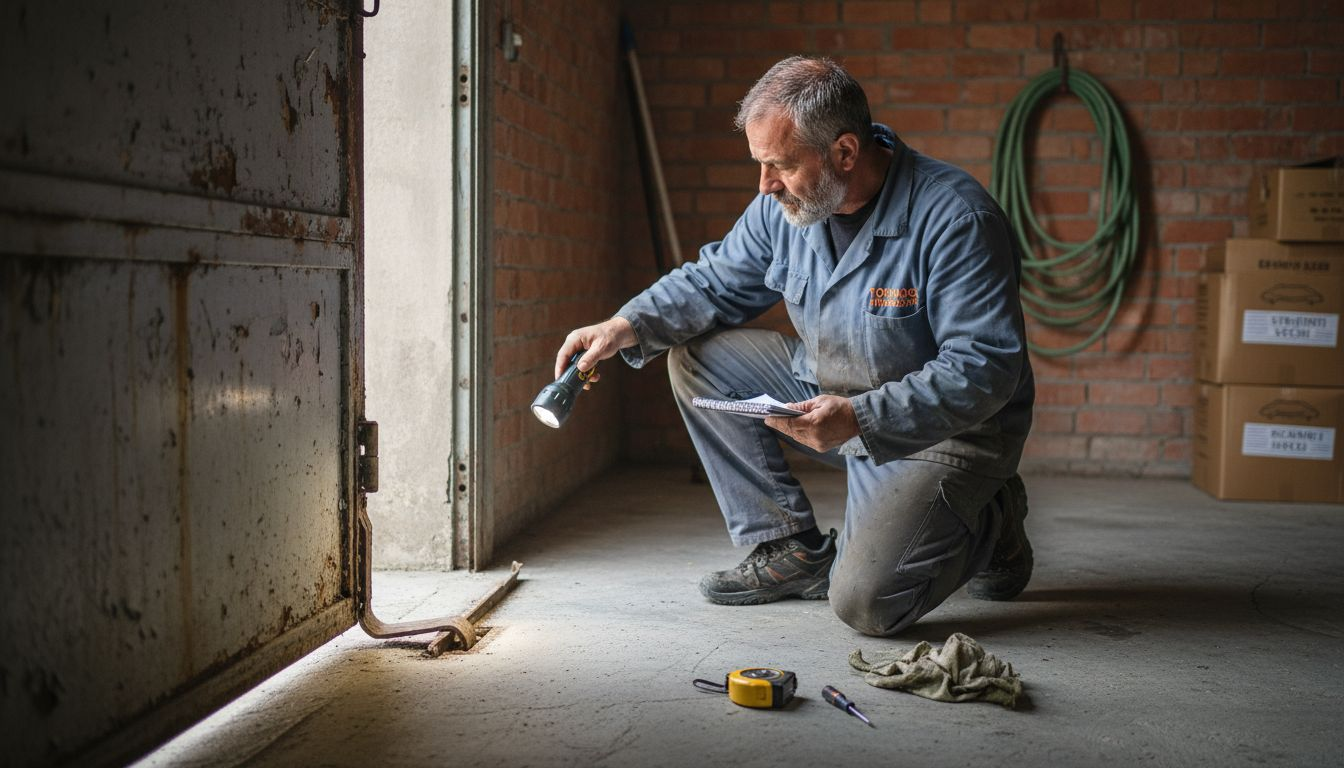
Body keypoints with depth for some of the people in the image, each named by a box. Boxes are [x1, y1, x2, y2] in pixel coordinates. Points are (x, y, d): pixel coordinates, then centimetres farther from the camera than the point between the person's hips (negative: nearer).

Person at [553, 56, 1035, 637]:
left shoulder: (955, 217, -26)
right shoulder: (784, 205, -5)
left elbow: (986, 370, -28)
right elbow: (714, 283, 8)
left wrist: (859, 418, -39)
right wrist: (626, 327, -11)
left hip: (945, 429, -7)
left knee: (866, 604, -22)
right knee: (696, 356, -5)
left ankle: (989, 523, 10)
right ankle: (791, 550, 2)